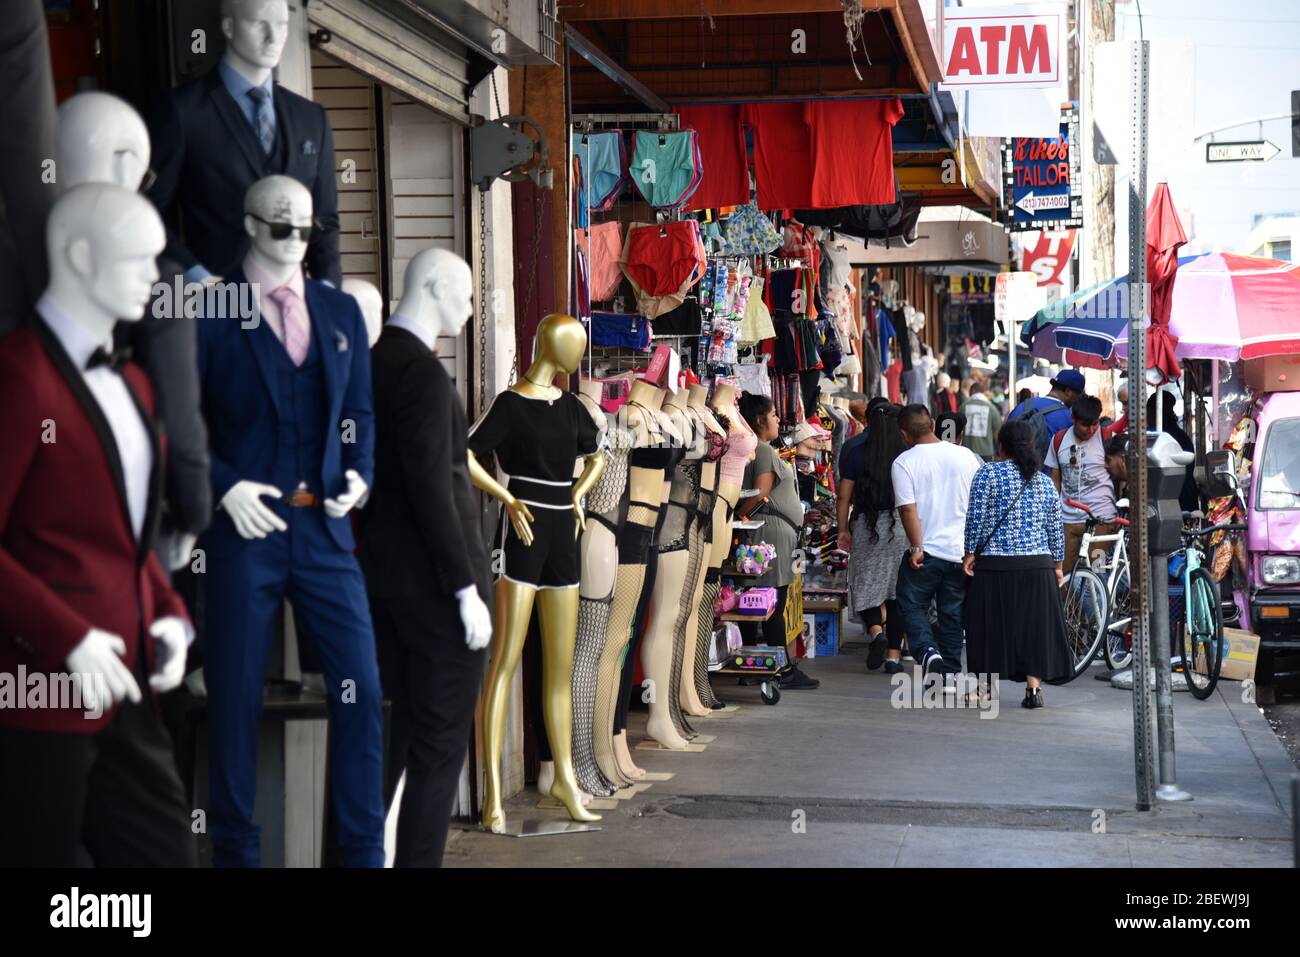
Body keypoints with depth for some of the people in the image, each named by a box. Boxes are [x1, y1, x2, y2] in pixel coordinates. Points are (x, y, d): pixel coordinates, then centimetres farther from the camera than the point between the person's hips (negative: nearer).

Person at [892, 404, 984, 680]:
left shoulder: (903, 462, -8)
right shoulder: (966, 456, 3)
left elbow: (907, 508, -15)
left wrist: (916, 548, -12)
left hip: (927, 552, -4)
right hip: (962, 551, 4)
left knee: (912, 606, 10)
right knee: (952, 613, 13)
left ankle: (928, 651, -14)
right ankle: (950, 674, 17)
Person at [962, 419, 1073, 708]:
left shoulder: (988, 474, -3)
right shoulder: (1045, 482, 10)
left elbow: (976, 517, -9)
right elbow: (1055, 529, 12)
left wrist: (970, 552, -4)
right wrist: (1057, 564, 18)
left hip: (994, 563, -3)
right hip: (1038, 565, 3)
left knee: (992, 624, 5)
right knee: (1033, 625, 5)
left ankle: (987, 686, 10)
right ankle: (1033, 687, -1)